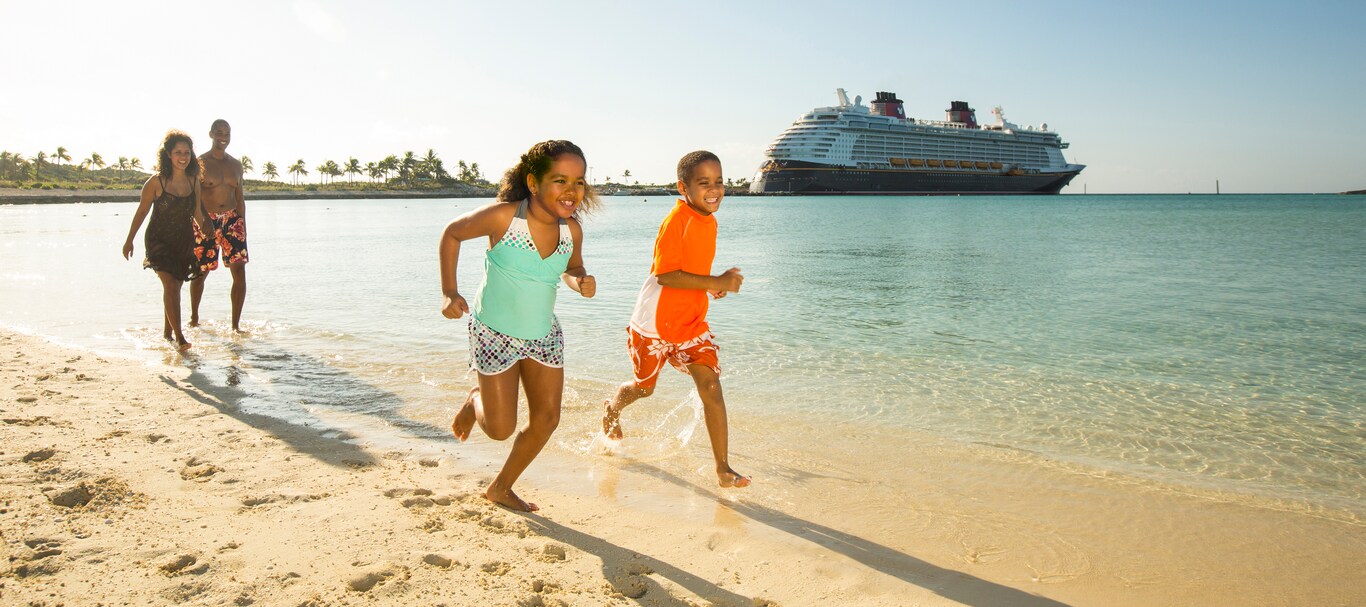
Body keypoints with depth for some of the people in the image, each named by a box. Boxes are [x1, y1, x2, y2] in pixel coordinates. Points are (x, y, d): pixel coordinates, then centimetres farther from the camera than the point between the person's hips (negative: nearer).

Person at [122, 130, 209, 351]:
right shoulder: (156, 182, -11)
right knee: (170, 285, -17)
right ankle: (179, 336, -18)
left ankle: (167, 332, 27)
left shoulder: (193, 181, 1)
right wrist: (129, 240, 5)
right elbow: (142, 211, -1)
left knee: (175, 287, 12)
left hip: (184, 241, 5)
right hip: (159, 240, -4)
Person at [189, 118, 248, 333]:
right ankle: (194, 318, 28)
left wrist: (242, 225, 11)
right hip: (206, 221, -3)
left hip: (232, 220, 3)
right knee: (201, 272, 7)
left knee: (239, 271, -8)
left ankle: (236, 323, -1)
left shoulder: (236, 165, 12)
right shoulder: (200, 163, -1)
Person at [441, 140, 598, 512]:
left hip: (544, 335, 5)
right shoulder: (503, 217, -25)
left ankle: (501, 488, 31)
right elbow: (452, 233, -8)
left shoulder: (572, 230, -11)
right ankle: (475, 402, 39)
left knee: (546, 419, 7)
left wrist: (580, 281, -15)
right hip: (494, 334, -5)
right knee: (500, 429, 1)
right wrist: (449, 292, -13)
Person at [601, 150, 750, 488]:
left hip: (692, 323, 6)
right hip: (655, 322, -5)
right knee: (644, 387, 16)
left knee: (711, 386, -9)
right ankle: (611, 410, 52)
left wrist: (714, 286, -1)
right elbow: (664, 274, -28)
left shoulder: (709, 222, 4)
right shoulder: (676, 221, -21)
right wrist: (716, 282, -30)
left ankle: (723, 469, -5)